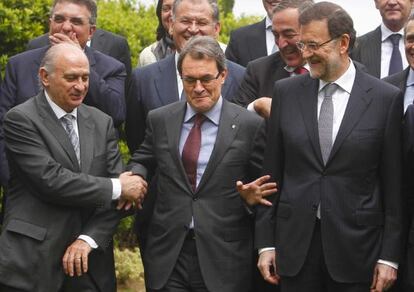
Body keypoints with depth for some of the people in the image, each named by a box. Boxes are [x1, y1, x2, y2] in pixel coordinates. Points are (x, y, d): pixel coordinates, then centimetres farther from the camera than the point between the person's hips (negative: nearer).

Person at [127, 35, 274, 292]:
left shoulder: (250, 125, -2)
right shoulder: (160, 120, 7)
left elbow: (263, 185, 5)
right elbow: (142, 161, 20)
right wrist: (136, 175, -1)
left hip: (224, 260, -2)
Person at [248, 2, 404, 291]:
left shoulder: (387, 98, -3)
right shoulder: (286, 92, 5)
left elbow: (393, 184, -2)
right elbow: (272, 173, 7)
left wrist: (389, 256, -3)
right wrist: (266, 243, 4)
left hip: (355, 246, -2)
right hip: (295, 243, 2)